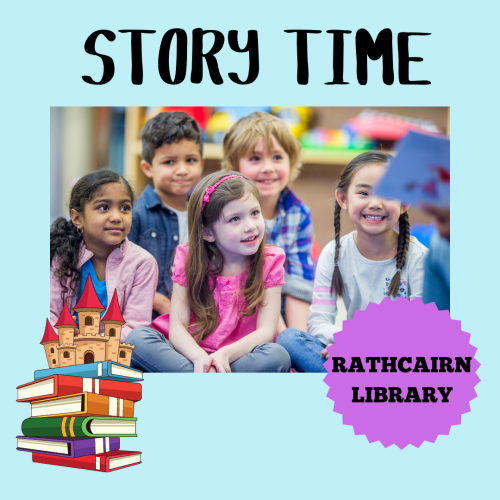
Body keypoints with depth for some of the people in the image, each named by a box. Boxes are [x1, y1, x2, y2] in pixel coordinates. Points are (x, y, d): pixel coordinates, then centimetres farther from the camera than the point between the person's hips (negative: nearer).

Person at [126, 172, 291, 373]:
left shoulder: (270, 262, -1)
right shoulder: (188, 259, 1)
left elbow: (266, 331, -9)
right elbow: (177, 327, -7)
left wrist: (224, 354, -28)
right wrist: (199, 357, -30)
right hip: (191, 354, 1)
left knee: (278, 356, -32)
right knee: (138, 337, -24)